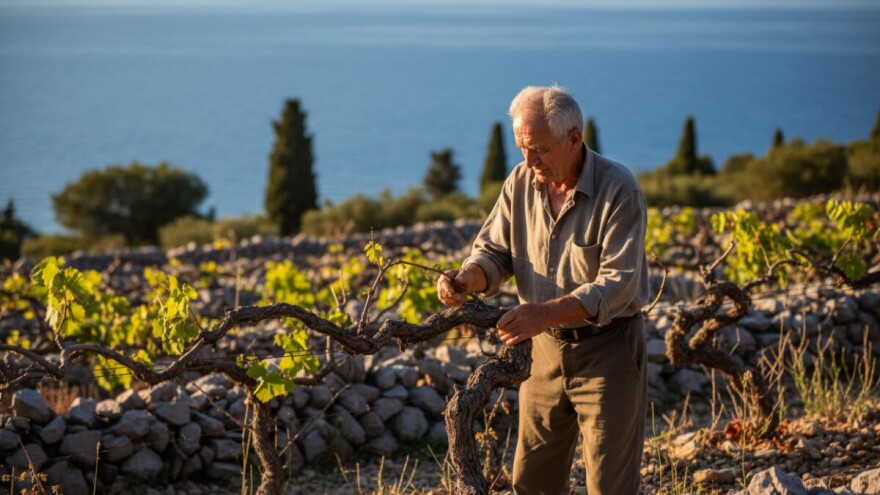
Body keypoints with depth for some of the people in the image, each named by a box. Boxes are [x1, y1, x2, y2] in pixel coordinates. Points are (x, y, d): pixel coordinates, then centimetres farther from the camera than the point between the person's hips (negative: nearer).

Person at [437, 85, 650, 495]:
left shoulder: (618, 190, -19)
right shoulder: (521, 181, -2)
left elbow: (618, 284, -25)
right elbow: (494, 250, 4)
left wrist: (545, 314, -35)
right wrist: (466, 279, -20)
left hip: (607, 348, -5)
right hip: (545, 347, 6)